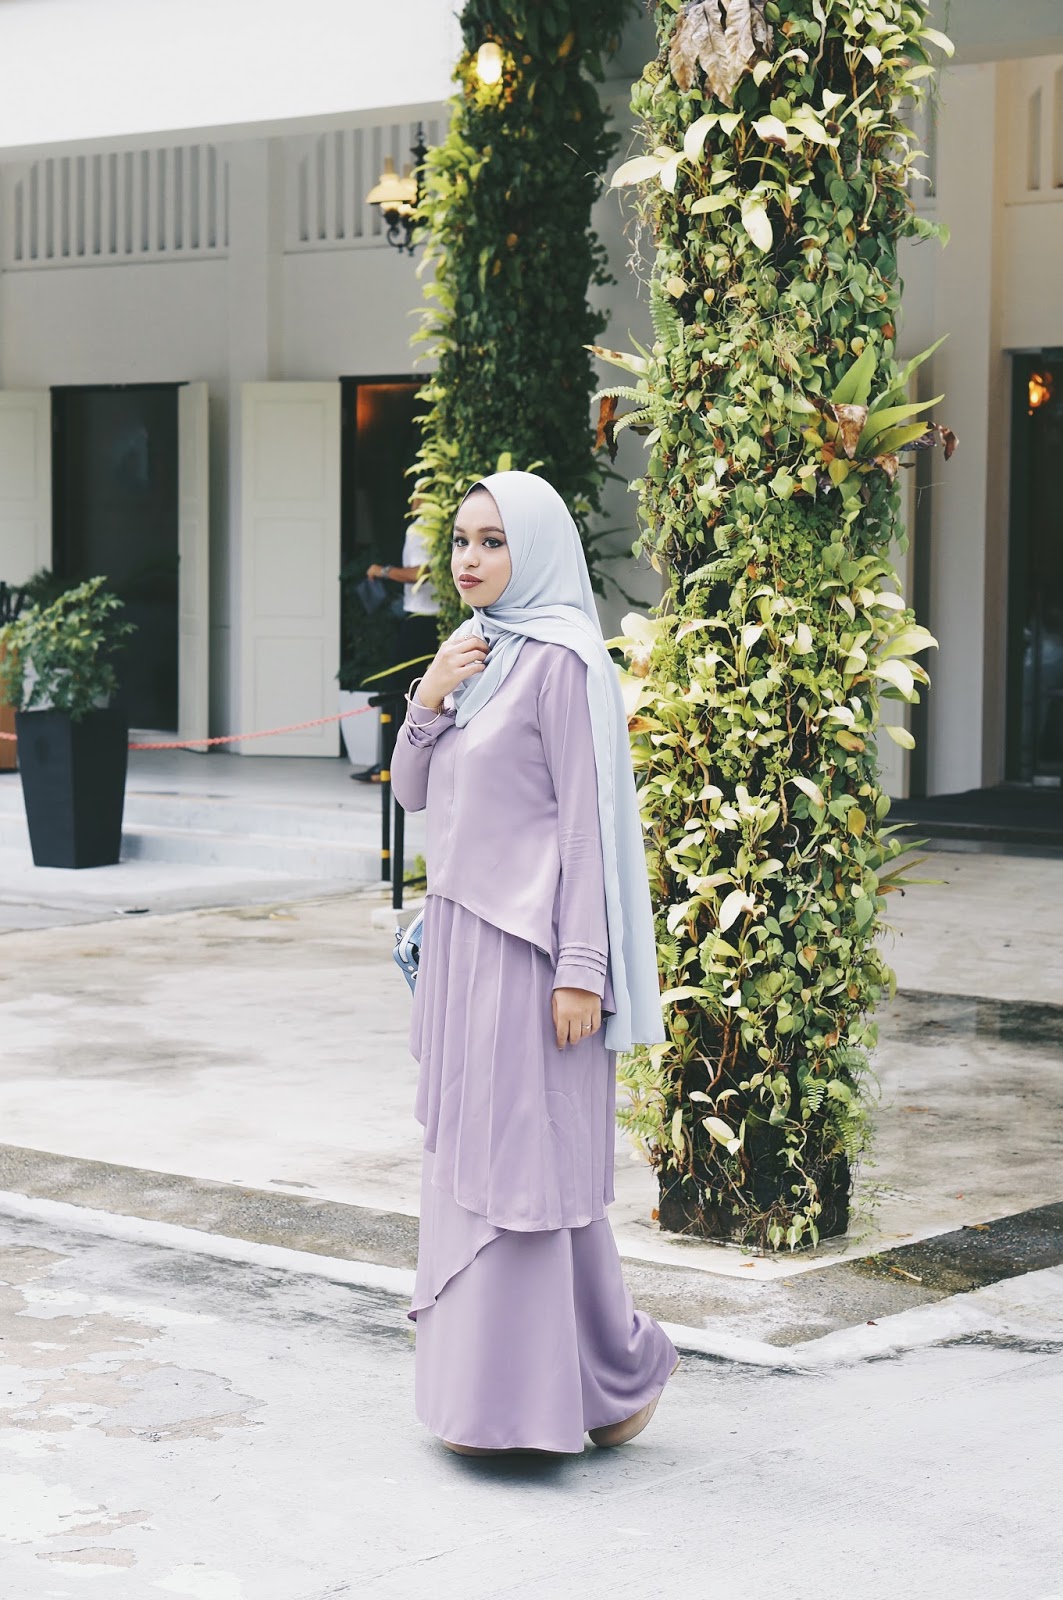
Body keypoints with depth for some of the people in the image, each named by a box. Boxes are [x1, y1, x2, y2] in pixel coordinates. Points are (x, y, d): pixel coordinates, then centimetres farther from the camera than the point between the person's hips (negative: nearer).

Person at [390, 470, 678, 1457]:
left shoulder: (560, 661, -12)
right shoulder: (472, 652, 13)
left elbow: (587, 817, -15)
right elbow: (412, 790, 15)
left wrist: (580, 966, -19)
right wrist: (429, 700, -4)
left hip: (529, 943, -9)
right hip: (462, 933, 9)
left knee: (526, 1156, -5)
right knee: (466, 1149, 11)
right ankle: (485, 1376, 20)